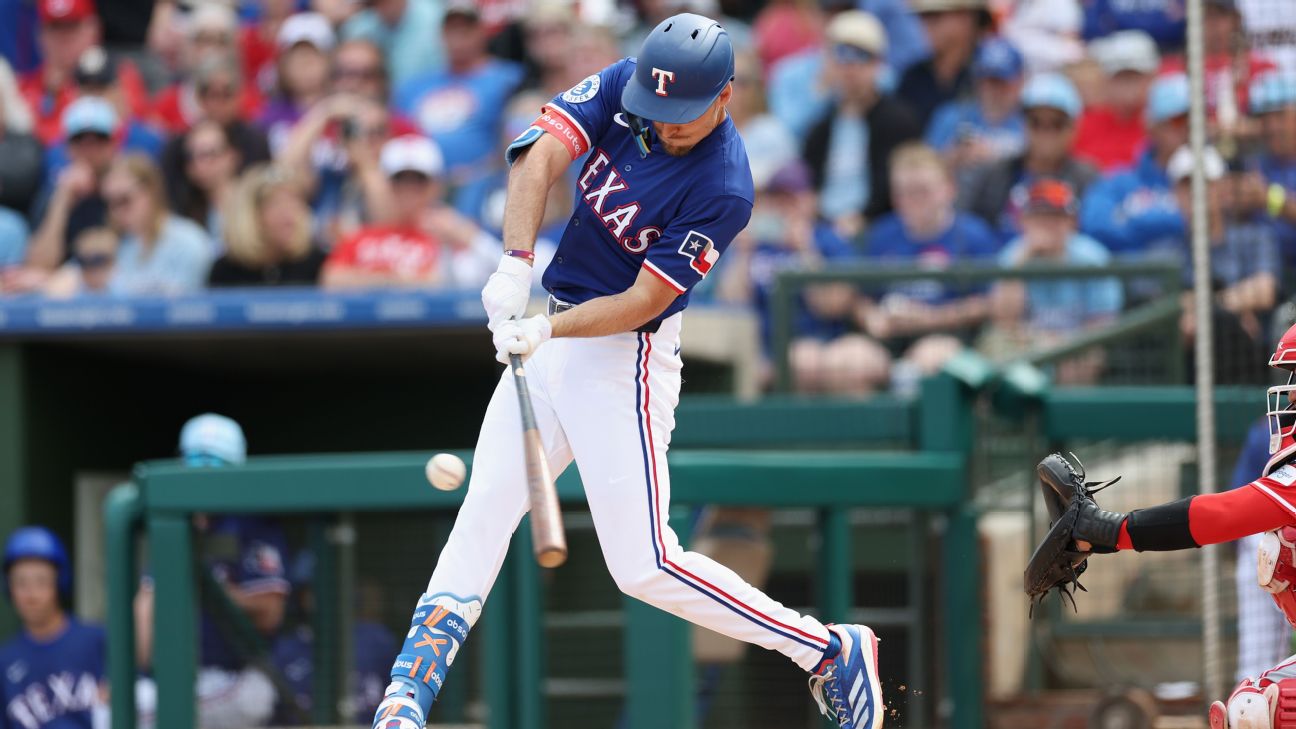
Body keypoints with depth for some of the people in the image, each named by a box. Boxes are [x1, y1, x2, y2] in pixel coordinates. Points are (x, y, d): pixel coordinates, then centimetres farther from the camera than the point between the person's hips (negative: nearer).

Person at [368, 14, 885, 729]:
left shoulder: (723, 189, -22)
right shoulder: (624, 87, -6)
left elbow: (644, 301, -20)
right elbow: (540, 155, -17)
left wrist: (549, 329, -30)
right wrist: (516, 264, -29)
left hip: (624, 357, -7)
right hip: (553, 336, 7)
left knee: (644, 567, -8)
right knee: (483, 511, 5)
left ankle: (831, 651, 1)